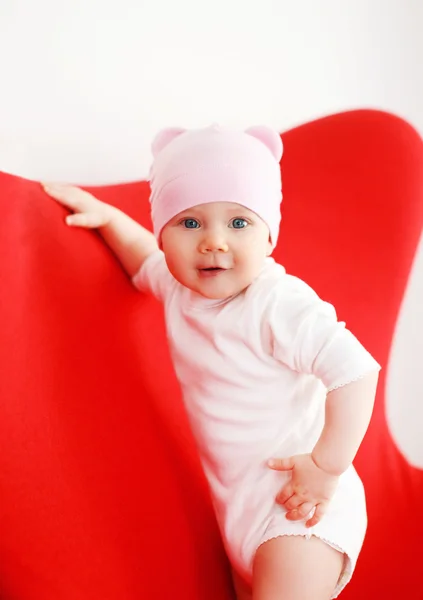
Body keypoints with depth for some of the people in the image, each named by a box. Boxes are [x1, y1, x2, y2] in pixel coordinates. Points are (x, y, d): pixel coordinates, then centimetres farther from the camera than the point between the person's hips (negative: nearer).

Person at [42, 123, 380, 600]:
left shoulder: (278, 305, -24)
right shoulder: (181, 288, 1)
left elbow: (355, 371, -29)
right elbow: (146, 260, 25)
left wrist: (327, 467, -27)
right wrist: (106, 216, 14)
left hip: (298, 506, -8)